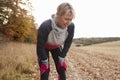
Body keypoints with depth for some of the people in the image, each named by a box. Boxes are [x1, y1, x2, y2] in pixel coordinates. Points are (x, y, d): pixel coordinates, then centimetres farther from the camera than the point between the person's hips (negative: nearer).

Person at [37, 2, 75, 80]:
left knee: (62, 70, -3)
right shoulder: (45, 26, -40)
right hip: (44, 48, -3)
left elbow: (68, 43, -11)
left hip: (57, 47, 4)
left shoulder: (71, 26, -30)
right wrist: (45, 61, -18)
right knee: (45, 72, -11)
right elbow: (40, 45, -27)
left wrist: (62, 57, -8)